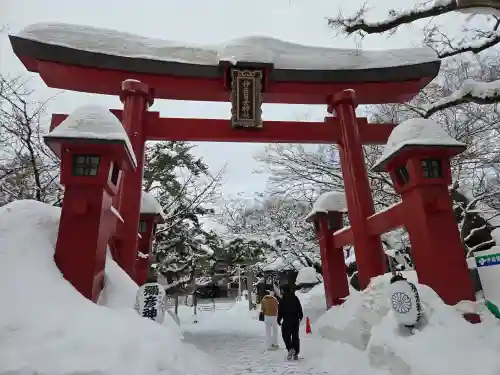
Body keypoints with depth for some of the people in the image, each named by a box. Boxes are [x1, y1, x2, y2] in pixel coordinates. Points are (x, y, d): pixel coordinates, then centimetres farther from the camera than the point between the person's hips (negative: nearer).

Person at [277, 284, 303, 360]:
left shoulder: (282, 300, -8)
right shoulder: (295, 298, 5)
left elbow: (280, 311, -8)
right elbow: (300, 308, 12)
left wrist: (279, 319, 2)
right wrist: (300, 317, 25)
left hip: (286, 321, -4)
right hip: (295, 320, 4)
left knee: (286, 336, 3)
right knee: (295, 336, 11)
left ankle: (290, 348, -19)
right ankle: (296, 353, 12)